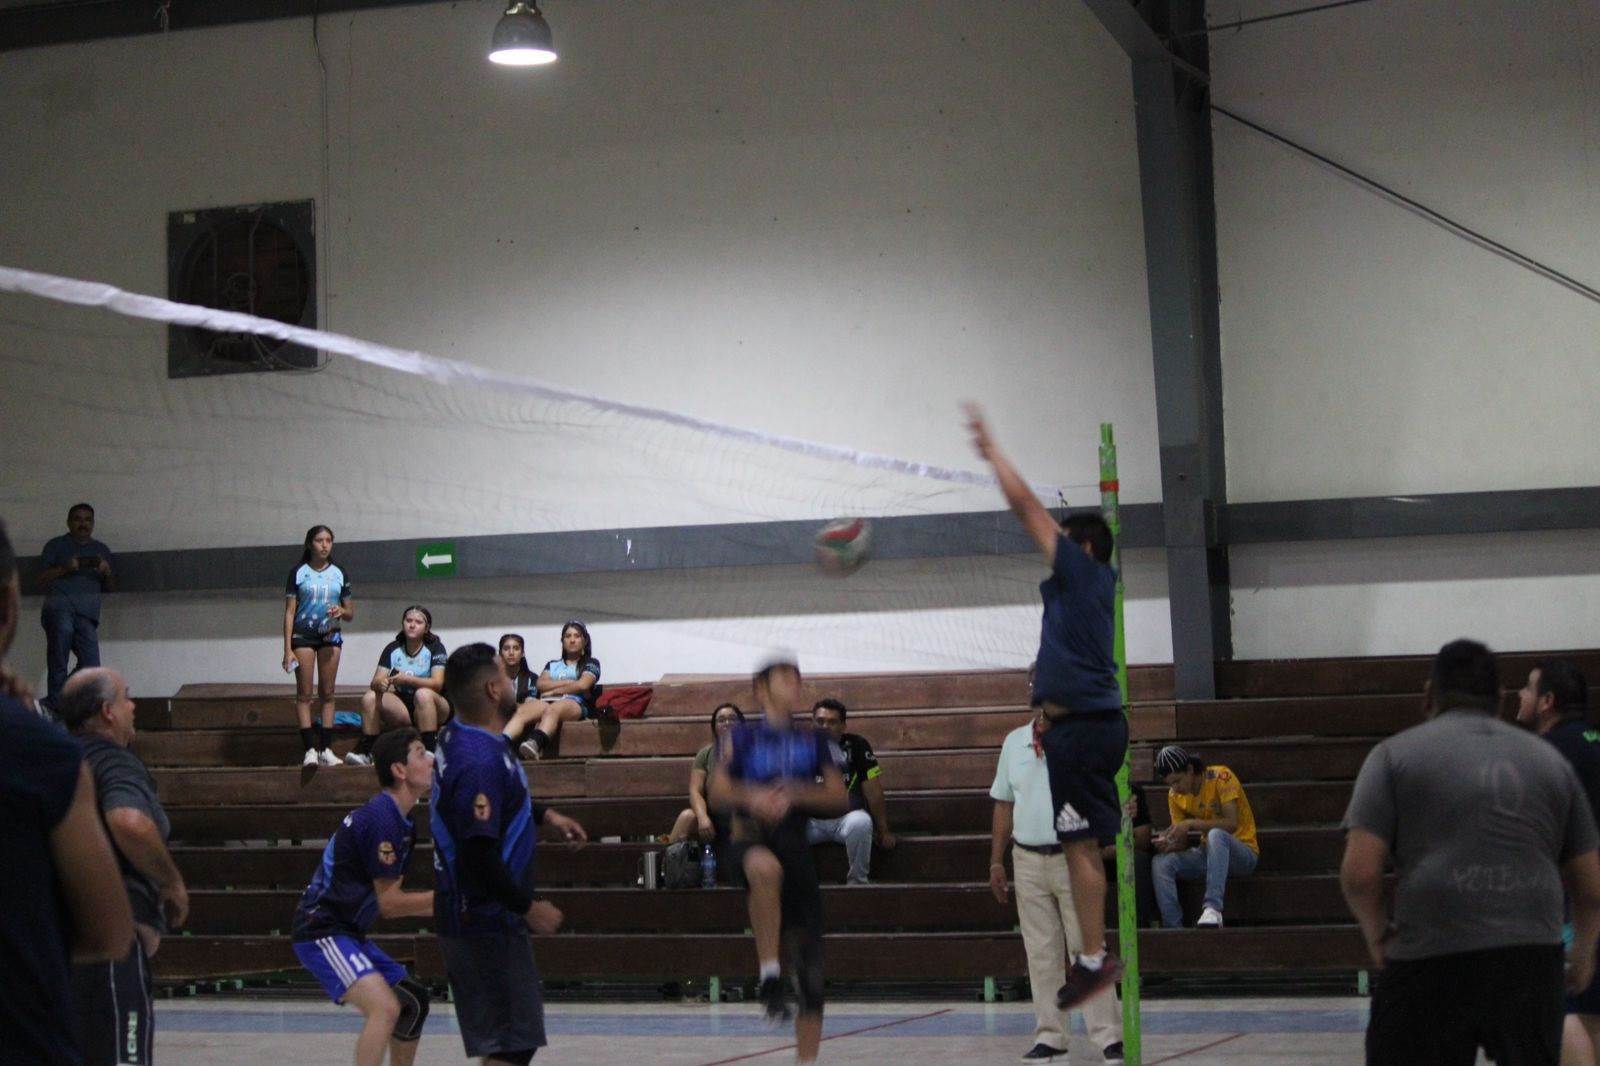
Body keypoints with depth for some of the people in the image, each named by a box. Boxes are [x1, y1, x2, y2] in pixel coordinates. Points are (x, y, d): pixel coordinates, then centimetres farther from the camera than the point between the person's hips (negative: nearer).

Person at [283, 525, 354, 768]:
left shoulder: (338, 574, 9)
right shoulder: (298, 573, 2)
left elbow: (351, 613, 15)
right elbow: (289, 612, 0)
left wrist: (341, 611, -10)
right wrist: (287, 649, -7)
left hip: (330, 636, 3)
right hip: (303, 636, -3)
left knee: (327, 693, 2)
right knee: (304, 693, -5)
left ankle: (325, 748, 3)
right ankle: (310, 749, -7)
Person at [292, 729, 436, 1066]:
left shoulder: (402, 822, 13)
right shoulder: (382, 818, -19)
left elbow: (385, 903, 18)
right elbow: (388, 902, -17)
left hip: (347, 933, 11)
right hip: (322, 932, -11)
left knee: (413, 1001, 20)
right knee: (385, 1007, -28)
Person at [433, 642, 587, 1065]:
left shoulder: (457, 737, 7)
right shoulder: (480, 760, -25)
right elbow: (477, 855, -28)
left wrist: (544, 814, 21)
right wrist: (528, 907, -18)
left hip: (470, 915, 10)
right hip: (487, 923, -10)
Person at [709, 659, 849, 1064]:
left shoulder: (813, 738, 11)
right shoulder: (742, 737, 7)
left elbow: (840, 798, 5)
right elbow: (718, 791, -1)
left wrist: (796, 794, -12)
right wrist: (752, 797, -20)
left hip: (798, 845, 3)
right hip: (752, 838, -3)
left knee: (810, 968, 1)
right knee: (765, 867, -43)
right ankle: (769, 974, -33)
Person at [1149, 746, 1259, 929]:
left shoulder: (1221, 777, -13)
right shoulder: (1175, 795, 4)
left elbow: (1231, 824, -23)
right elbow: (1183, 843, 5)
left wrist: (1191, 824, -28)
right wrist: (1167, 843, -18)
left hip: (1243, 853, -6)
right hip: (1206, 853, 6)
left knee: (1215, 835, -40)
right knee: (1160, 862, -20)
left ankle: (1212, 909, -48)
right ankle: (1173, 929, -28)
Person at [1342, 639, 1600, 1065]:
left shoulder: (1396, 754, 5)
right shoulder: (1549, 759, 16)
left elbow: (1358, 874, -5)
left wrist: (1377, 934, 13)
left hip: (1432, 963, -3)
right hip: (1533, 962, 3)